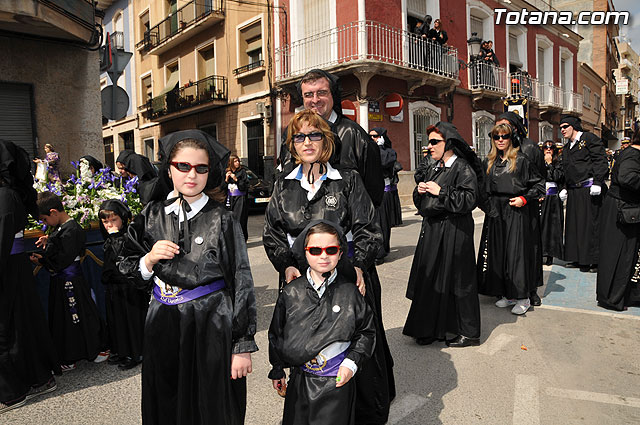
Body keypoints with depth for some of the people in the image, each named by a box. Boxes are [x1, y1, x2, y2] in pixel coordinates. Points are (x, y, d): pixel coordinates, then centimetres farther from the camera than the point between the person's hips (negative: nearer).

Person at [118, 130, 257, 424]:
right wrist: (149, 260, -12)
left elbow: (242, 282, -8)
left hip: (211, 326, -3)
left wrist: (243, 345, -9)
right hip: (162, 326, 4)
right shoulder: (153, 214, 2)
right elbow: (128, 272, 11)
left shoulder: (221, 219, -8)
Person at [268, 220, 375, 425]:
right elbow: (276, 333, 6)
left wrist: (351, 363, -8)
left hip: (338, 380, -2)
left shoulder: (349, 291, -8)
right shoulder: (291, 292, -5)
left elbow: (367, 331, 2)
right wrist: (277, 370, 11)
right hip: (300, 379, 2)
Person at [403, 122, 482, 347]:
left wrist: (441, 191, -19)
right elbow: (422, 202, 20)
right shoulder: (434, 169, 15)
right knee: (430, 280, 11)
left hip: (453, 232, -8)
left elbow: (469, 200, -20)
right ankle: (431, 328, 24)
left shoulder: (463, 168, -10)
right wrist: (419, 191, -1)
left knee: (455, 280, 0)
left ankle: (469, 332, 15)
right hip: (432, 229, 8)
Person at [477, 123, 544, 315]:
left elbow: (539, 184, 1)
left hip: (515, 212, -5)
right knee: (497, 252, 6)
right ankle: (506, 294, 18)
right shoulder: (488, 162, 12)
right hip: (495, 213, 5)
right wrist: (486, 204, 8)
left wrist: (524, 198, -11)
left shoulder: (521, 160, -2)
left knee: (516, 252, -5)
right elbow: (482, 187, 21)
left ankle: (522, 297, 6)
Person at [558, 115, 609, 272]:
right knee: (574, 224, 8)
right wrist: (565, 188, 15)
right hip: (574, 192, 8)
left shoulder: (589, 138, -2)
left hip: (589, 190, -8)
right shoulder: (566, 148, 21)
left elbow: (600, 161, -11)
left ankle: (595, 260, 2)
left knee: (591, 223, -5)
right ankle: (578, 258, 16)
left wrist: (597, 183, -19)